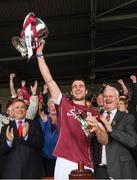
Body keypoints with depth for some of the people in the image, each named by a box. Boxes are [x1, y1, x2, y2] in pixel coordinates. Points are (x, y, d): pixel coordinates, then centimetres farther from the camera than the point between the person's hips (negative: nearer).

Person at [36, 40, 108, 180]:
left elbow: (104, 141, 4)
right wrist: (39, 53, -3)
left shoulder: (94, 114, 9)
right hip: (64, 162, -1)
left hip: (85, 165, 2)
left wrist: (97, 128, -18)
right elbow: (48, 80, -1)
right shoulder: (64, 104, 6)